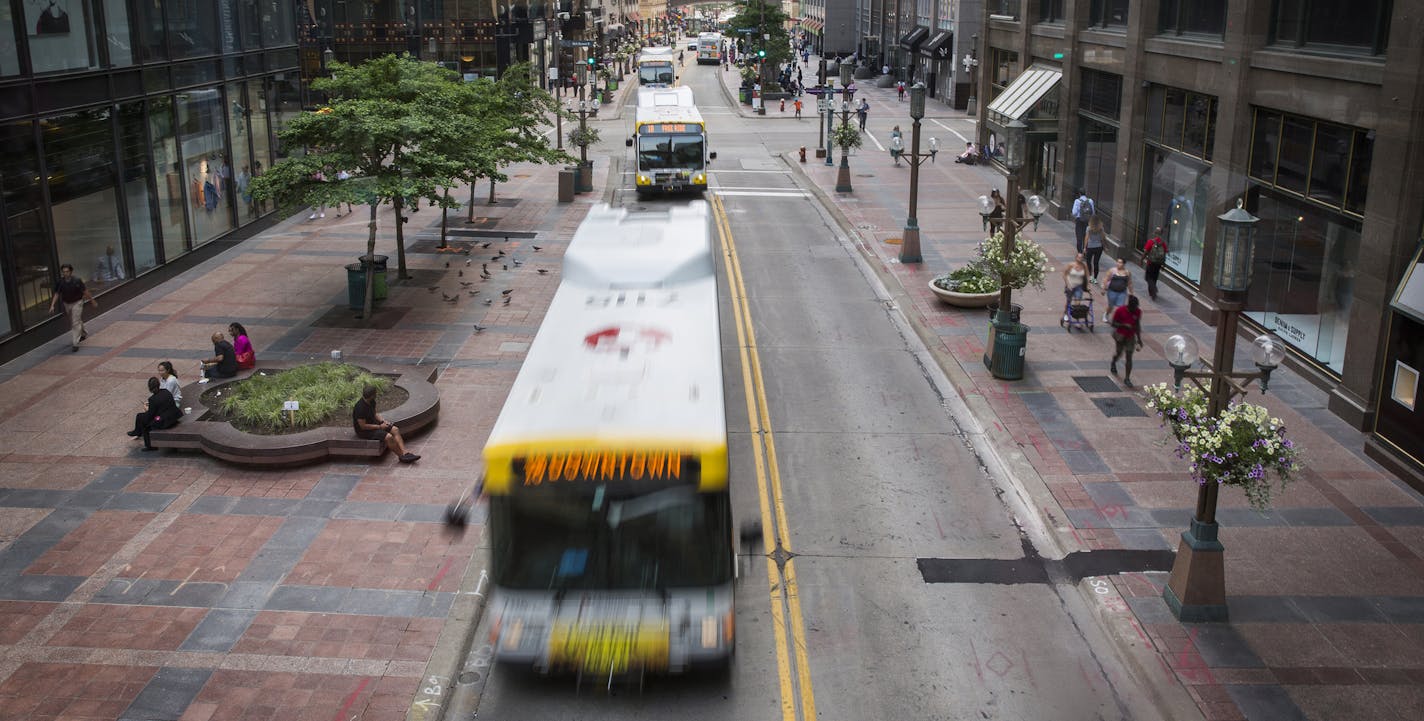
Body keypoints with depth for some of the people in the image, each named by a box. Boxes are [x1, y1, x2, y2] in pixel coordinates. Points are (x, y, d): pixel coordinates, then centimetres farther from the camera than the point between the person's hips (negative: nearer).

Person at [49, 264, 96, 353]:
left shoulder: (77, 281, -19)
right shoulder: (60, 283, -9)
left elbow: (85, 291, -9)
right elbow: (57, 294, -6)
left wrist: (92, 301, 0)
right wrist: (52, 305, -16)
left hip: (77, 303, -5)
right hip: (67, 304, 5)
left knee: (76, 323, -13)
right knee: (72, 322, 23)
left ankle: (75, 344, -15)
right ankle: (84, 334, 49)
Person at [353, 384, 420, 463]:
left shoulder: (371, 402, 0)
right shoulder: (360, 408, -27)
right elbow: (363, 426, -25)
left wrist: (383, 421, -2)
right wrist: (379, 427, -18)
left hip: (373, 423, 9)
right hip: (364, 431, -9)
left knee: (395, 430, -8)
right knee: (389, 437, -27)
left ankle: (405, 453, -17)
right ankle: (401, 456, -12)